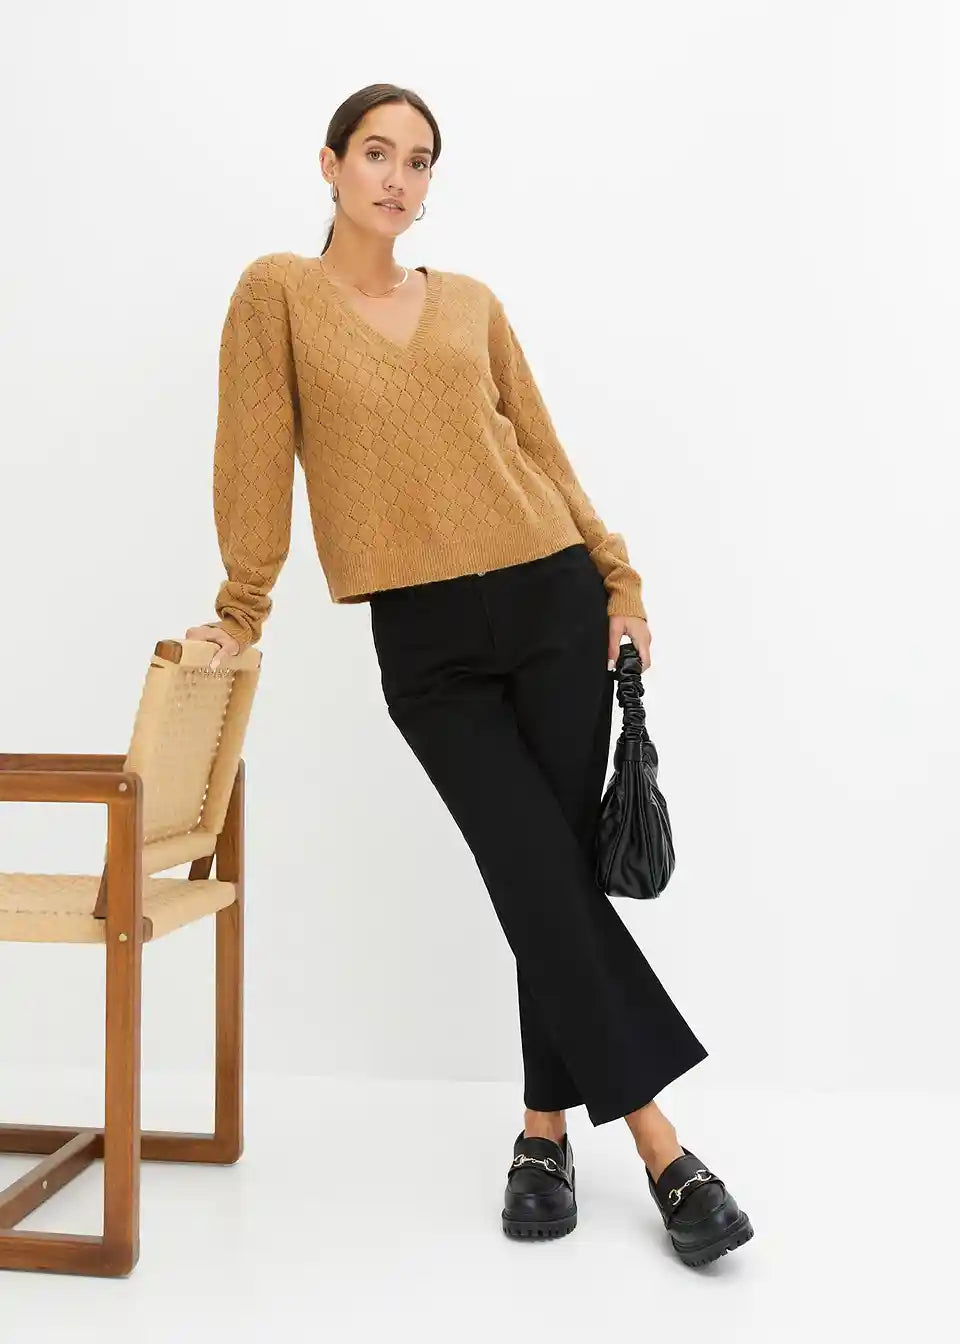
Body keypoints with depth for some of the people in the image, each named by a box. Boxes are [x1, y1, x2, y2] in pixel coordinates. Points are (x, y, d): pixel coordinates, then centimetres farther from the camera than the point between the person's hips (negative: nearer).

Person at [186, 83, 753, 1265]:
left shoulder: (472, 304, 12)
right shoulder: (279, 291, 3)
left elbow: (542, 451, 12)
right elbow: (256, 457, 1)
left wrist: (618, 578, 5)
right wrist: (242, 612, 2)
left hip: (554, 603, 3)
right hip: (427, 639, -3)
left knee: (554, 879, 2)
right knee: (545, 884, -6)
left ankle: (547, 1127, 18)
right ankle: (659, 1145, 5)